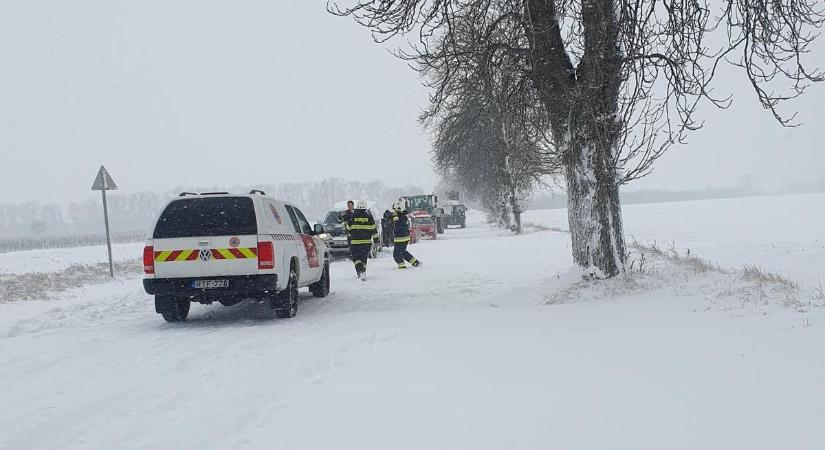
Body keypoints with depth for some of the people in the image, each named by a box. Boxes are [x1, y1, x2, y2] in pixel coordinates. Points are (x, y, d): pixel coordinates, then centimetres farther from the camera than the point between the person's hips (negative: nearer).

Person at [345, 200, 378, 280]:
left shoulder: (352, 216, -2)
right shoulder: (369, 216, 0)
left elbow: (348, 229, 8)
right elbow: (374, 228, 5)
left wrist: (350, 235, 26)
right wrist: (375, 237, 17)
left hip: (354, 241, -2)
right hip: (367, 241, 2)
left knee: (356, 257, 2)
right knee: (364, 257, 15)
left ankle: (359, 271, -19)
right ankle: (363, 272, 21)